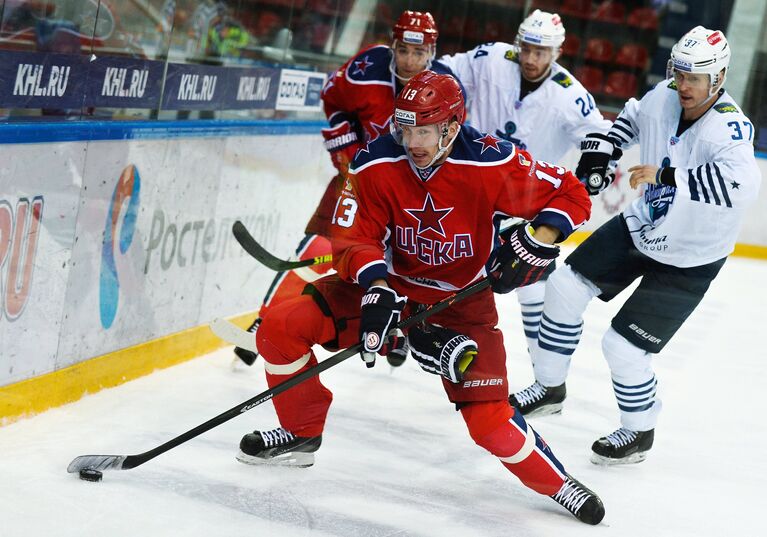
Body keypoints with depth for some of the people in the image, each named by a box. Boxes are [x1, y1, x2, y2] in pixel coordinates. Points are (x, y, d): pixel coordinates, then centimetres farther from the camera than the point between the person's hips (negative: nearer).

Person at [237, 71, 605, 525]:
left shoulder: (491, 164, -21)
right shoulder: (376, 165, -15)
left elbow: (572, 195, -11)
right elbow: (355, 240, -15)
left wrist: (537, 242, -26)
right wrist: (377, 289, -33)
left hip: (462, 301, -3)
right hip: (391, 283, 3)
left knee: (490, 422, -16)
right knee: (281, 327, -13)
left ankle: (559, 484, 13)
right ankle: (301, 434, 11)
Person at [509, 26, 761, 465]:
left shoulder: (728, 128, -30)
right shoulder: (662, 99, -10)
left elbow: (742, 183, -51)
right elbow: (632, 116, 15)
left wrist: (668, 176, -50)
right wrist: (602, 148, 0)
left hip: (687, 260, -7)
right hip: (640, 227, 7)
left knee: (623, 346, -8)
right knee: (566, 287, 8)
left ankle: (640, 432, 20)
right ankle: (550, 388, 27)